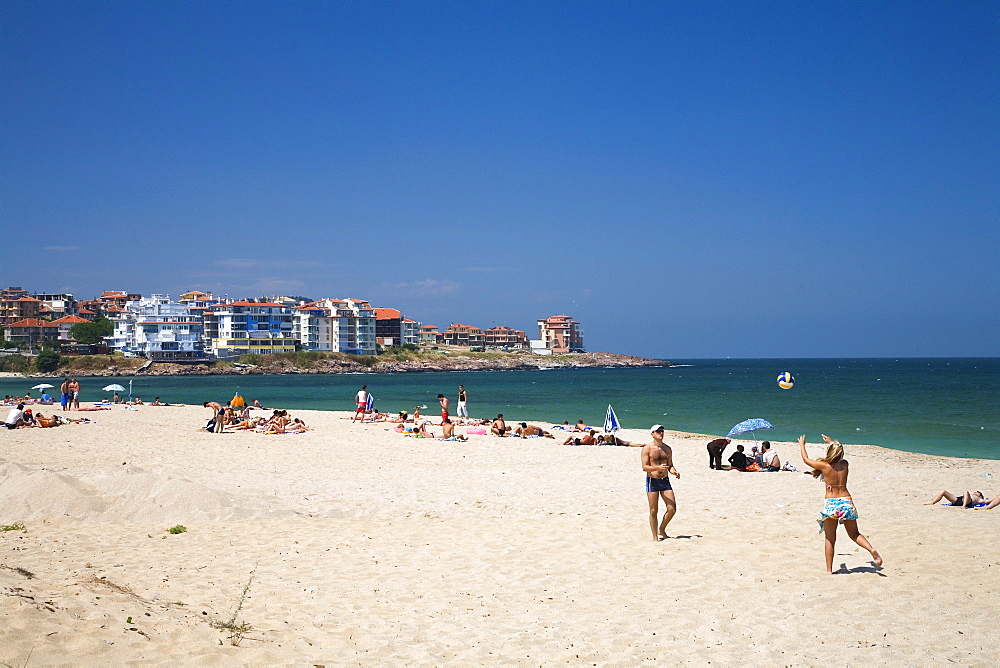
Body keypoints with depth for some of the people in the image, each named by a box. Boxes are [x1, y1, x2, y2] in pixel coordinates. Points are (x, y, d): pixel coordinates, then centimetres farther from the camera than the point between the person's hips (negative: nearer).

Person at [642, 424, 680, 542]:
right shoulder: (647, 448, -5)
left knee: (672, 509, -2)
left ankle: (661, 530, 21)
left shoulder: (667, 448, 10)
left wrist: (674, 471, -6)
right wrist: (658, 468, -26)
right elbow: (644, 467, -11)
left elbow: (670, 465, 16)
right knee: (653, 511, -2)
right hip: (652, 481, -4)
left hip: (665, 480, 4)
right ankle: (655, 536, 10)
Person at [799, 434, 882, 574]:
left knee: (830, 539, 8)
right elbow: (839, 455, 27)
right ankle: (872, 549, -9)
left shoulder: (824, 465, -8)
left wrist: (802, 445, 24)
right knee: (855, 534, 17)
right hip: (847, 502, 3)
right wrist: (831, 442, 41)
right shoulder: (844, 464, 2)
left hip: (831, 504, -3)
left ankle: (829, 569, 11)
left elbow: (806, 460, 8)